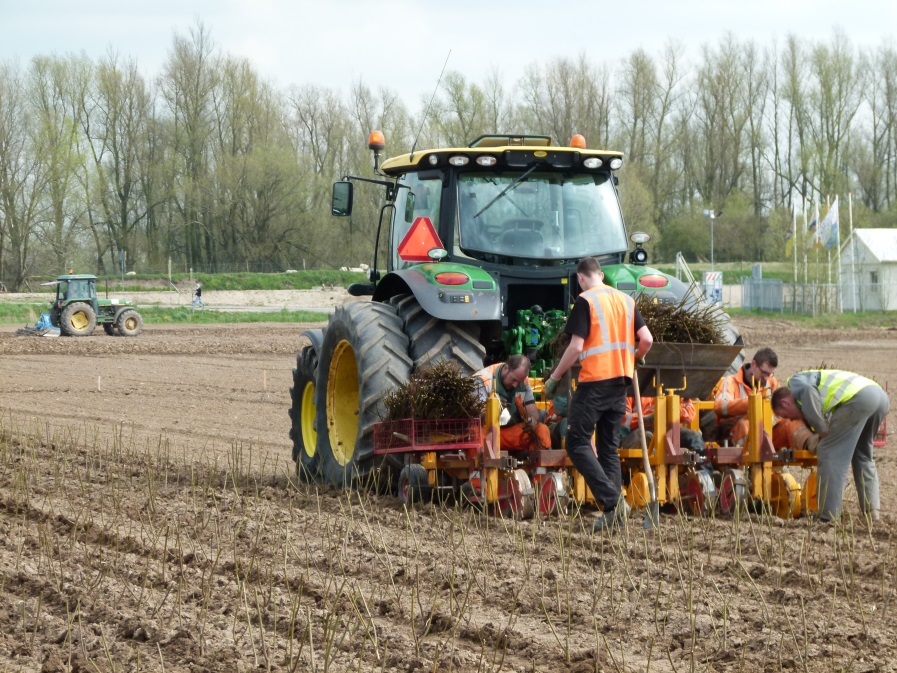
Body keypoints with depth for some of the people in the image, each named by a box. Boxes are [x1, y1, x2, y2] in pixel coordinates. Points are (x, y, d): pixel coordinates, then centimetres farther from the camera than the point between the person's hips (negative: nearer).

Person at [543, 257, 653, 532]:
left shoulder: (585, 301, -7)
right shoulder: (626, 299, 11)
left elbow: (576, 346, -13)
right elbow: (646, 339, 6)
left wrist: (554, 378, -3)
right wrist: (635, 359, 27)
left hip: (594, 381, -7)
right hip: (620, 380, 7)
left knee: (577, 443, -1)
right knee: (610, 447, 12)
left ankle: (612, 500, -18)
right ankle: (615, 516, 6)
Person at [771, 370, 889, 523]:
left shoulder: (795, 381, 13)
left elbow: (808, 392, -11)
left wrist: (821, 430, -4)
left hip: (858, 397, -9)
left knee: (829, 453, -2)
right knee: (862, 454, 26)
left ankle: (829, 518, -5)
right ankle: (871, 512, 25)